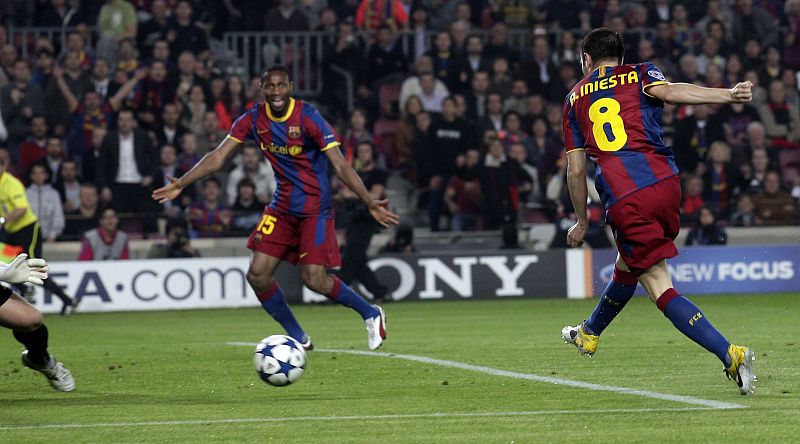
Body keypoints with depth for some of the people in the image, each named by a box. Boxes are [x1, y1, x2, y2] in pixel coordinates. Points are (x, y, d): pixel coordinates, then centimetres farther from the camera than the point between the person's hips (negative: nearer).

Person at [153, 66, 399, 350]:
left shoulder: (307, 118, -17)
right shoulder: (254, 119, -3)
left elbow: (341, 166, -20)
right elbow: (219, 156, 0)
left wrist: (369, 203, -30)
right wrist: (181, 184, -10)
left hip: (315, 208, -5)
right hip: (282, 206, 5)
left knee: (314, 279, -14)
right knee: (257, 275, -5)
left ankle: (371, 314, 12)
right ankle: (298, 338, 12)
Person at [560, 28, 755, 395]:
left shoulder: (574, 99, 19)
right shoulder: (640, 75, 15)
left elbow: (575, 170, 17)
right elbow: (668, 91, -10)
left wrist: (582, 222, 30)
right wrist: (728, 95, -23)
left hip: (622, 200, -3)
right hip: (665, 184, 3)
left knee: (659, 286, -3)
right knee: (628, 265, 26)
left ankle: (730, 353, -18)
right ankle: (589, 333, 47)